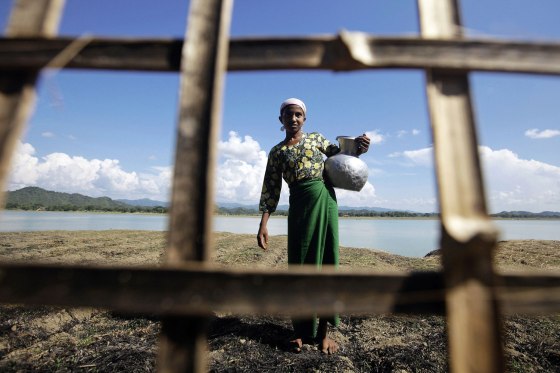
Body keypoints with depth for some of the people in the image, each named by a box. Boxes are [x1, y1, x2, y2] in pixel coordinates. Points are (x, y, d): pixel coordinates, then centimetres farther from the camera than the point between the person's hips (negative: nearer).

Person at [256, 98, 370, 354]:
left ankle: (324, 331, 15)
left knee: (326, 261, 2)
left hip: (324, 201, 1)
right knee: (299, 265, 4)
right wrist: (263, 223, -4)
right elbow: (271, 190, 5)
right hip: (298, 208, 0)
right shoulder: (276, 152, 9)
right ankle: (301, 330, 20)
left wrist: (357, 148, -2)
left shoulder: (316, 139, 11)